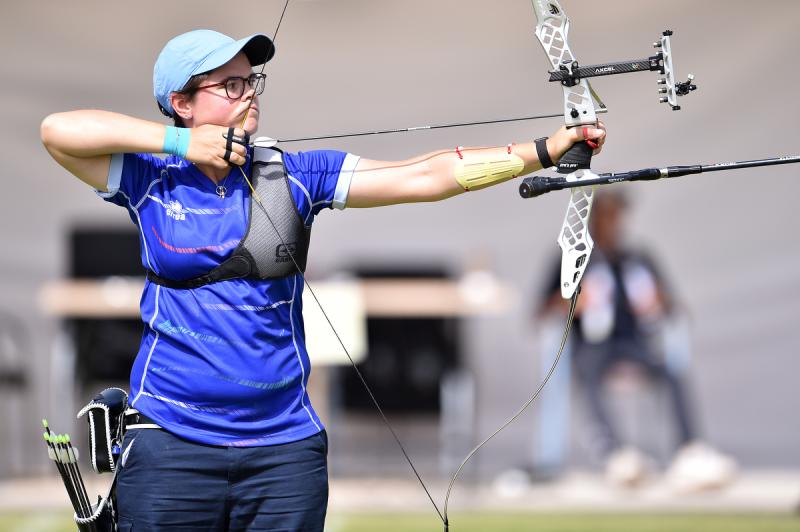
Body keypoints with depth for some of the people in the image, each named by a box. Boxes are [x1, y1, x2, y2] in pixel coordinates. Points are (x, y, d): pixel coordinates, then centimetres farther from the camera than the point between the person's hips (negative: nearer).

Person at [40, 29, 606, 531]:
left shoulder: (295, 176, 4)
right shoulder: (151, 181, 1)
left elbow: (427, 177, -1)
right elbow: (58, 130, -12)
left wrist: (547, 150, -9)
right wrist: (179, 143, -10)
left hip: (285, 445, 2)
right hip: (170, 445, -2)